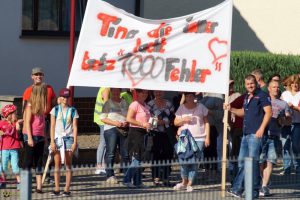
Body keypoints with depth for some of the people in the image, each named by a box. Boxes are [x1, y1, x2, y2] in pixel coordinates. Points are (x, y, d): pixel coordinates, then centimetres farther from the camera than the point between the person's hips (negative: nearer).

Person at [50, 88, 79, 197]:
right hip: (57, 138, 0)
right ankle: (56, 189, 1)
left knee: (68, 164, -2)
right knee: (57, 164, -1)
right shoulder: (55, 110, 6)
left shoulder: (73, 110, 5)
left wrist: (75, 142, -4)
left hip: (69, 138, 0)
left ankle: (67, 189, -1)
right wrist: (52, 141, -3)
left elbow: (74, 127, 4)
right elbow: (52, 126, 4)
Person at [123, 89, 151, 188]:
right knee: (136, 158, -12)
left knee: (139, 158, 10)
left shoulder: (144, 105, 16)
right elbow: (129, 119, -20)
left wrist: (148, 124, 15)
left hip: (142, 132, 9)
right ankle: (127, 180, -8)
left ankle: (137, 182, 14)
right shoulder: (135, 104, -11)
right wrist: (142, 124, -21)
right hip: (135, 132, -9)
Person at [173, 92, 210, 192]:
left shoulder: (201, 107, 4)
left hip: (199, 138, -1)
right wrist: (183, 120, -12)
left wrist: (207, 137, 0)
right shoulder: (182, 108, 7)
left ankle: (189, 184, 3)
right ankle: (184, 182, 13)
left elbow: (206, 122, 7)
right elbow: (175, 122, 10)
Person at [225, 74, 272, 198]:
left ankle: (254, 191, -2)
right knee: (242, 161, 10)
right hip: (246, 134, 9)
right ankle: (237, 189, 14)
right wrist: (231, 109, 16)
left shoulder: (262, 95, -6)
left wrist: (262, 128, -21)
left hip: (255, 133, -9)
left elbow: (268, 112, -14)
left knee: (253, 161, -7)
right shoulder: (247, 97, 19)